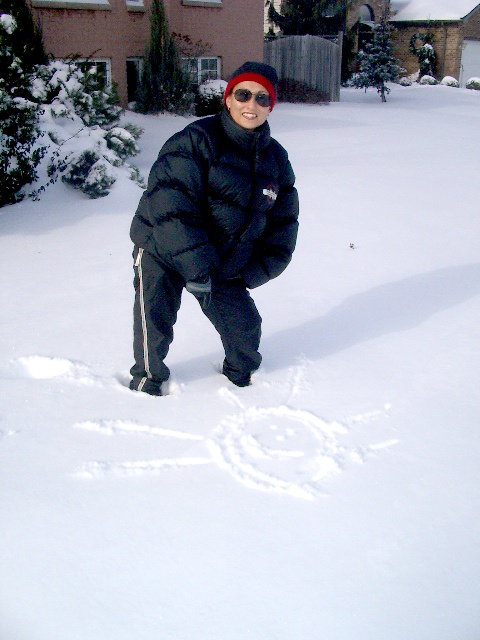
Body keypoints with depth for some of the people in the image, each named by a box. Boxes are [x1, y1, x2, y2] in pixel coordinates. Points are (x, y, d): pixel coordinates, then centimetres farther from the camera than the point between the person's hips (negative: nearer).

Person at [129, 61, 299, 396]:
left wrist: (250, 274, -2)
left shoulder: (276, 160, 2)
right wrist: (195, 267, -28)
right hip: (162, 253, -4)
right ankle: (147, 377, 21)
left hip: (225, 266, 5)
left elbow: (282, 226, 7)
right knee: (155, 322, -11)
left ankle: (241, 372, 41)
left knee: (245, 326, 8)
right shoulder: (197, 140, -17)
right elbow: (169, 204, -27)